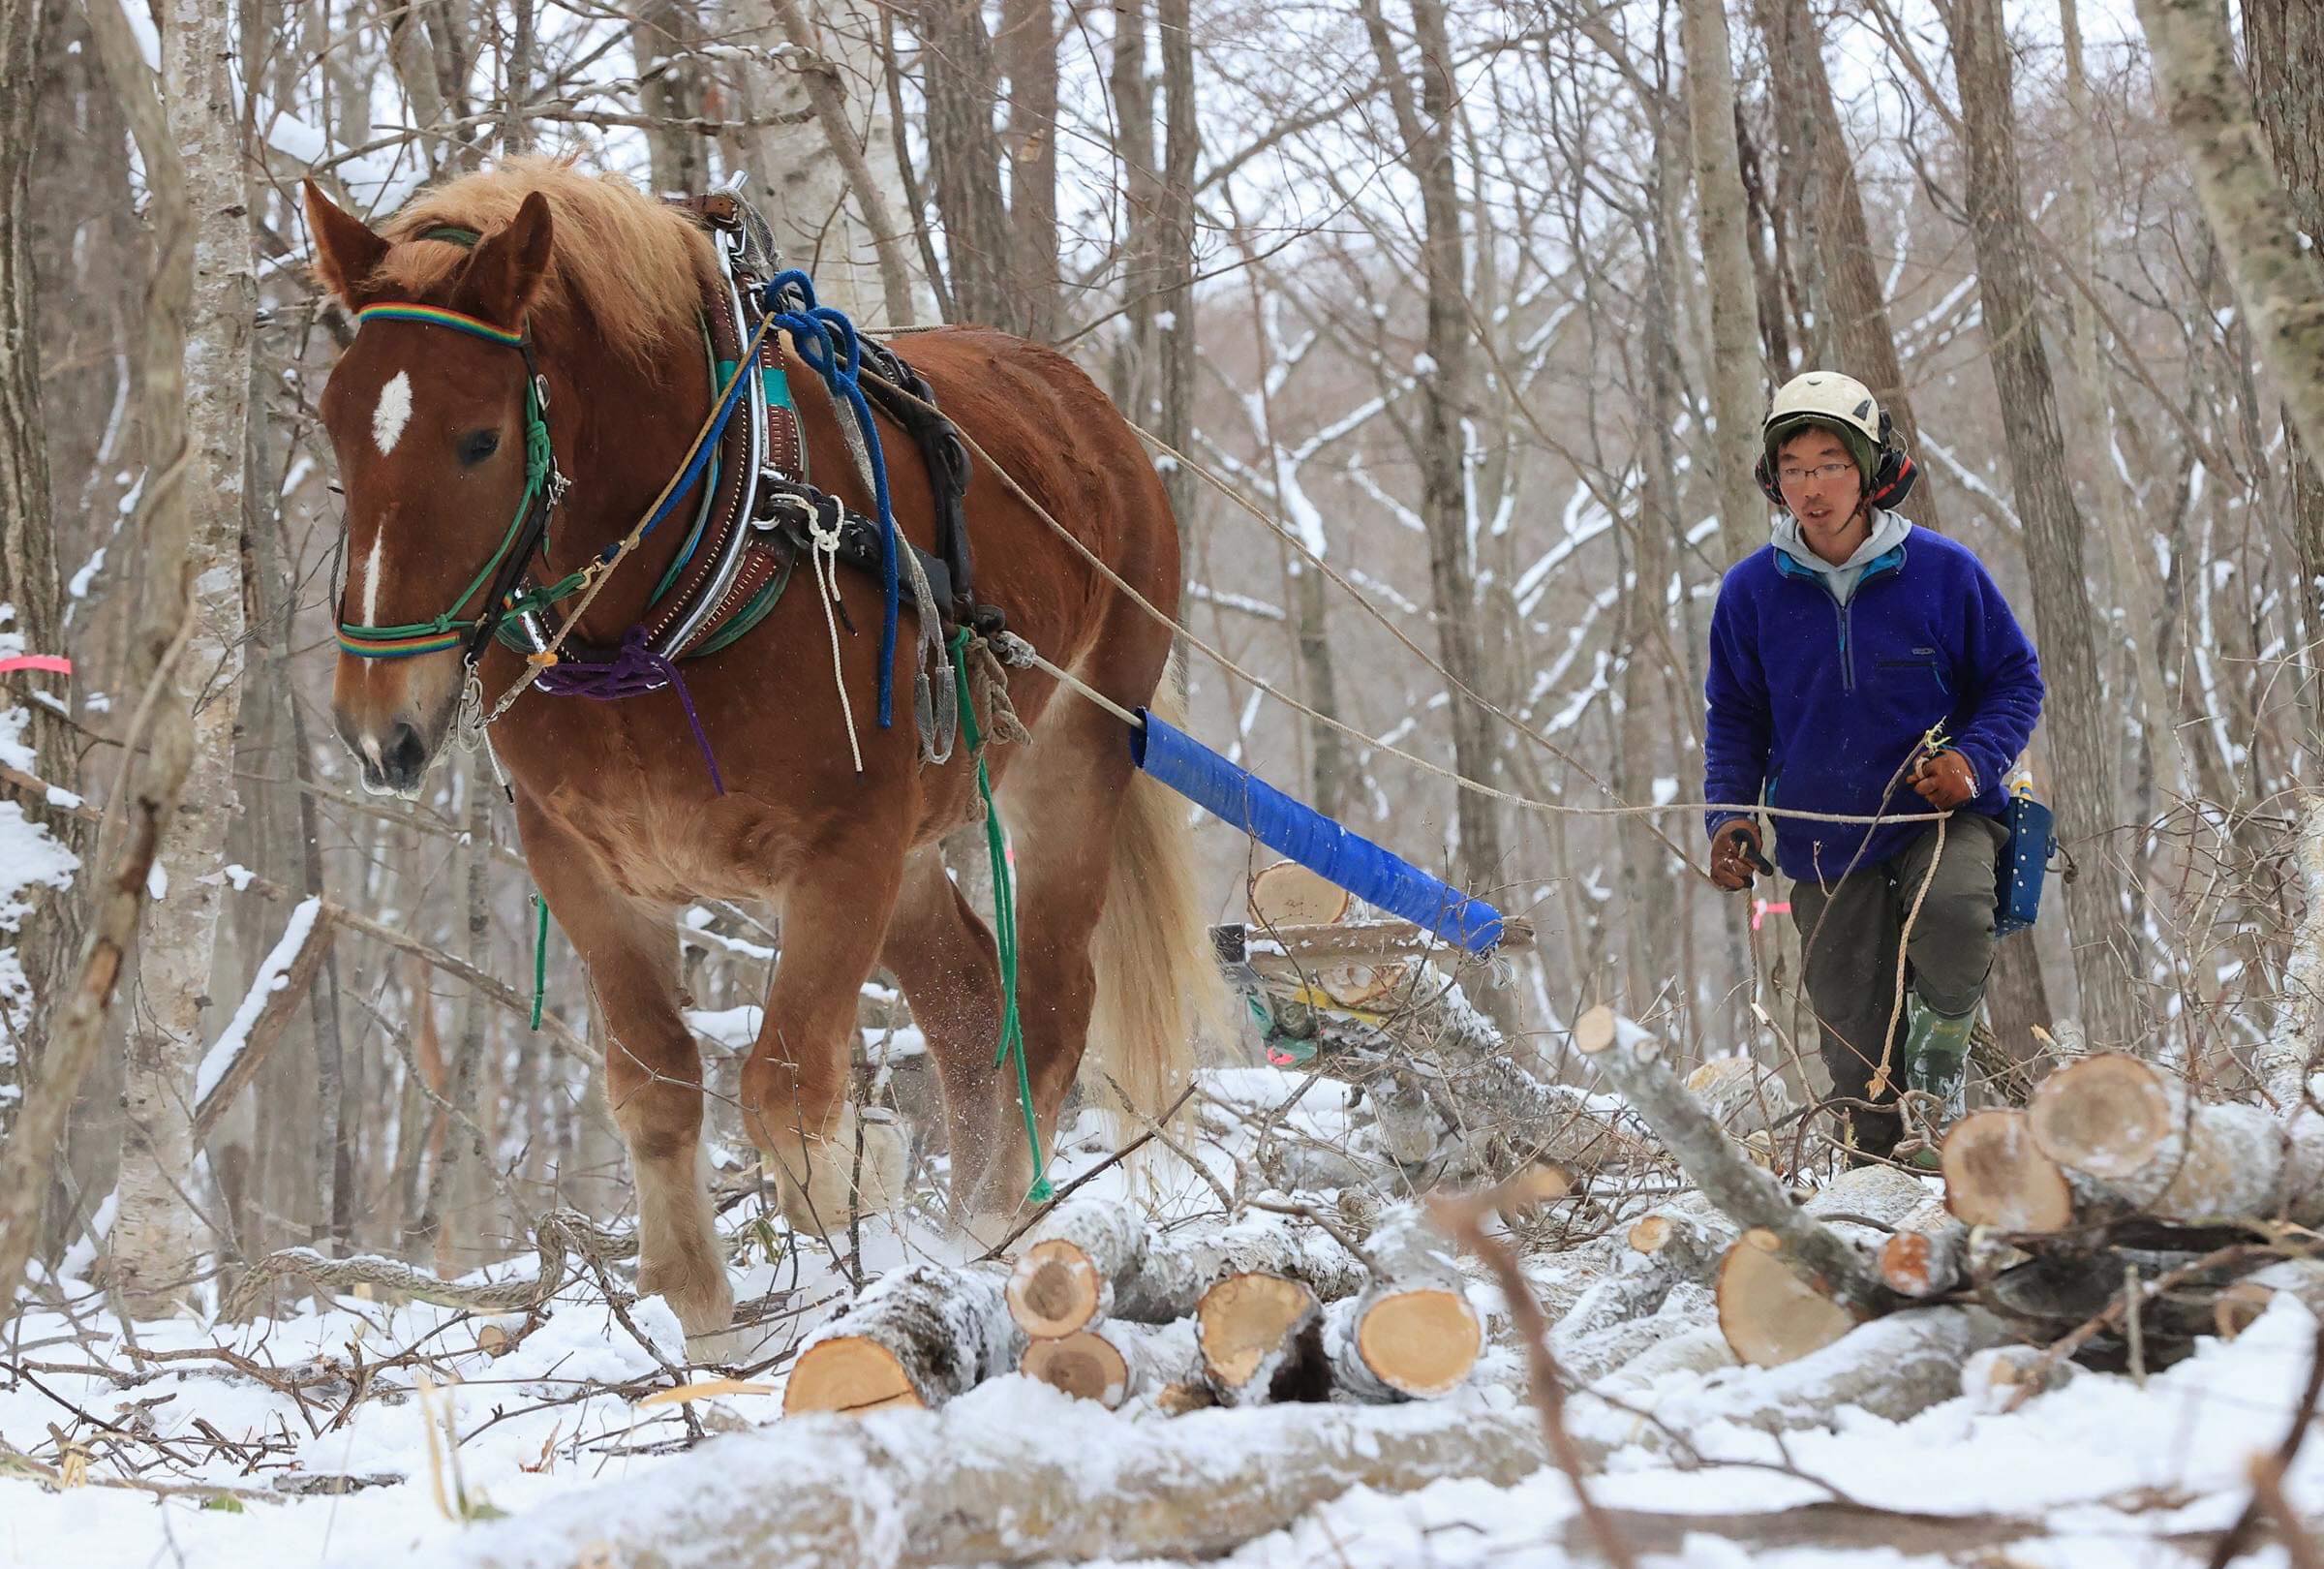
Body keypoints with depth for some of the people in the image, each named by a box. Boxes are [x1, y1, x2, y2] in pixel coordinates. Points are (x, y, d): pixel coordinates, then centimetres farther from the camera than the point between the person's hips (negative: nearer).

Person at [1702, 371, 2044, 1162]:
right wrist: (1730, 815, -4)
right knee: (1860, 1060, 2)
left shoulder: (1942, 572, -8)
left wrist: (1975, 759, -15)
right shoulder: (1751, 592, -2)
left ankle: (1943, 1037, -5)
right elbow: (1734, 719, 12)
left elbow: (2016, 679, 3)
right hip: (1825, 845, 2)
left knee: (1950, 911, -35)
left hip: (1940, 814, -2)